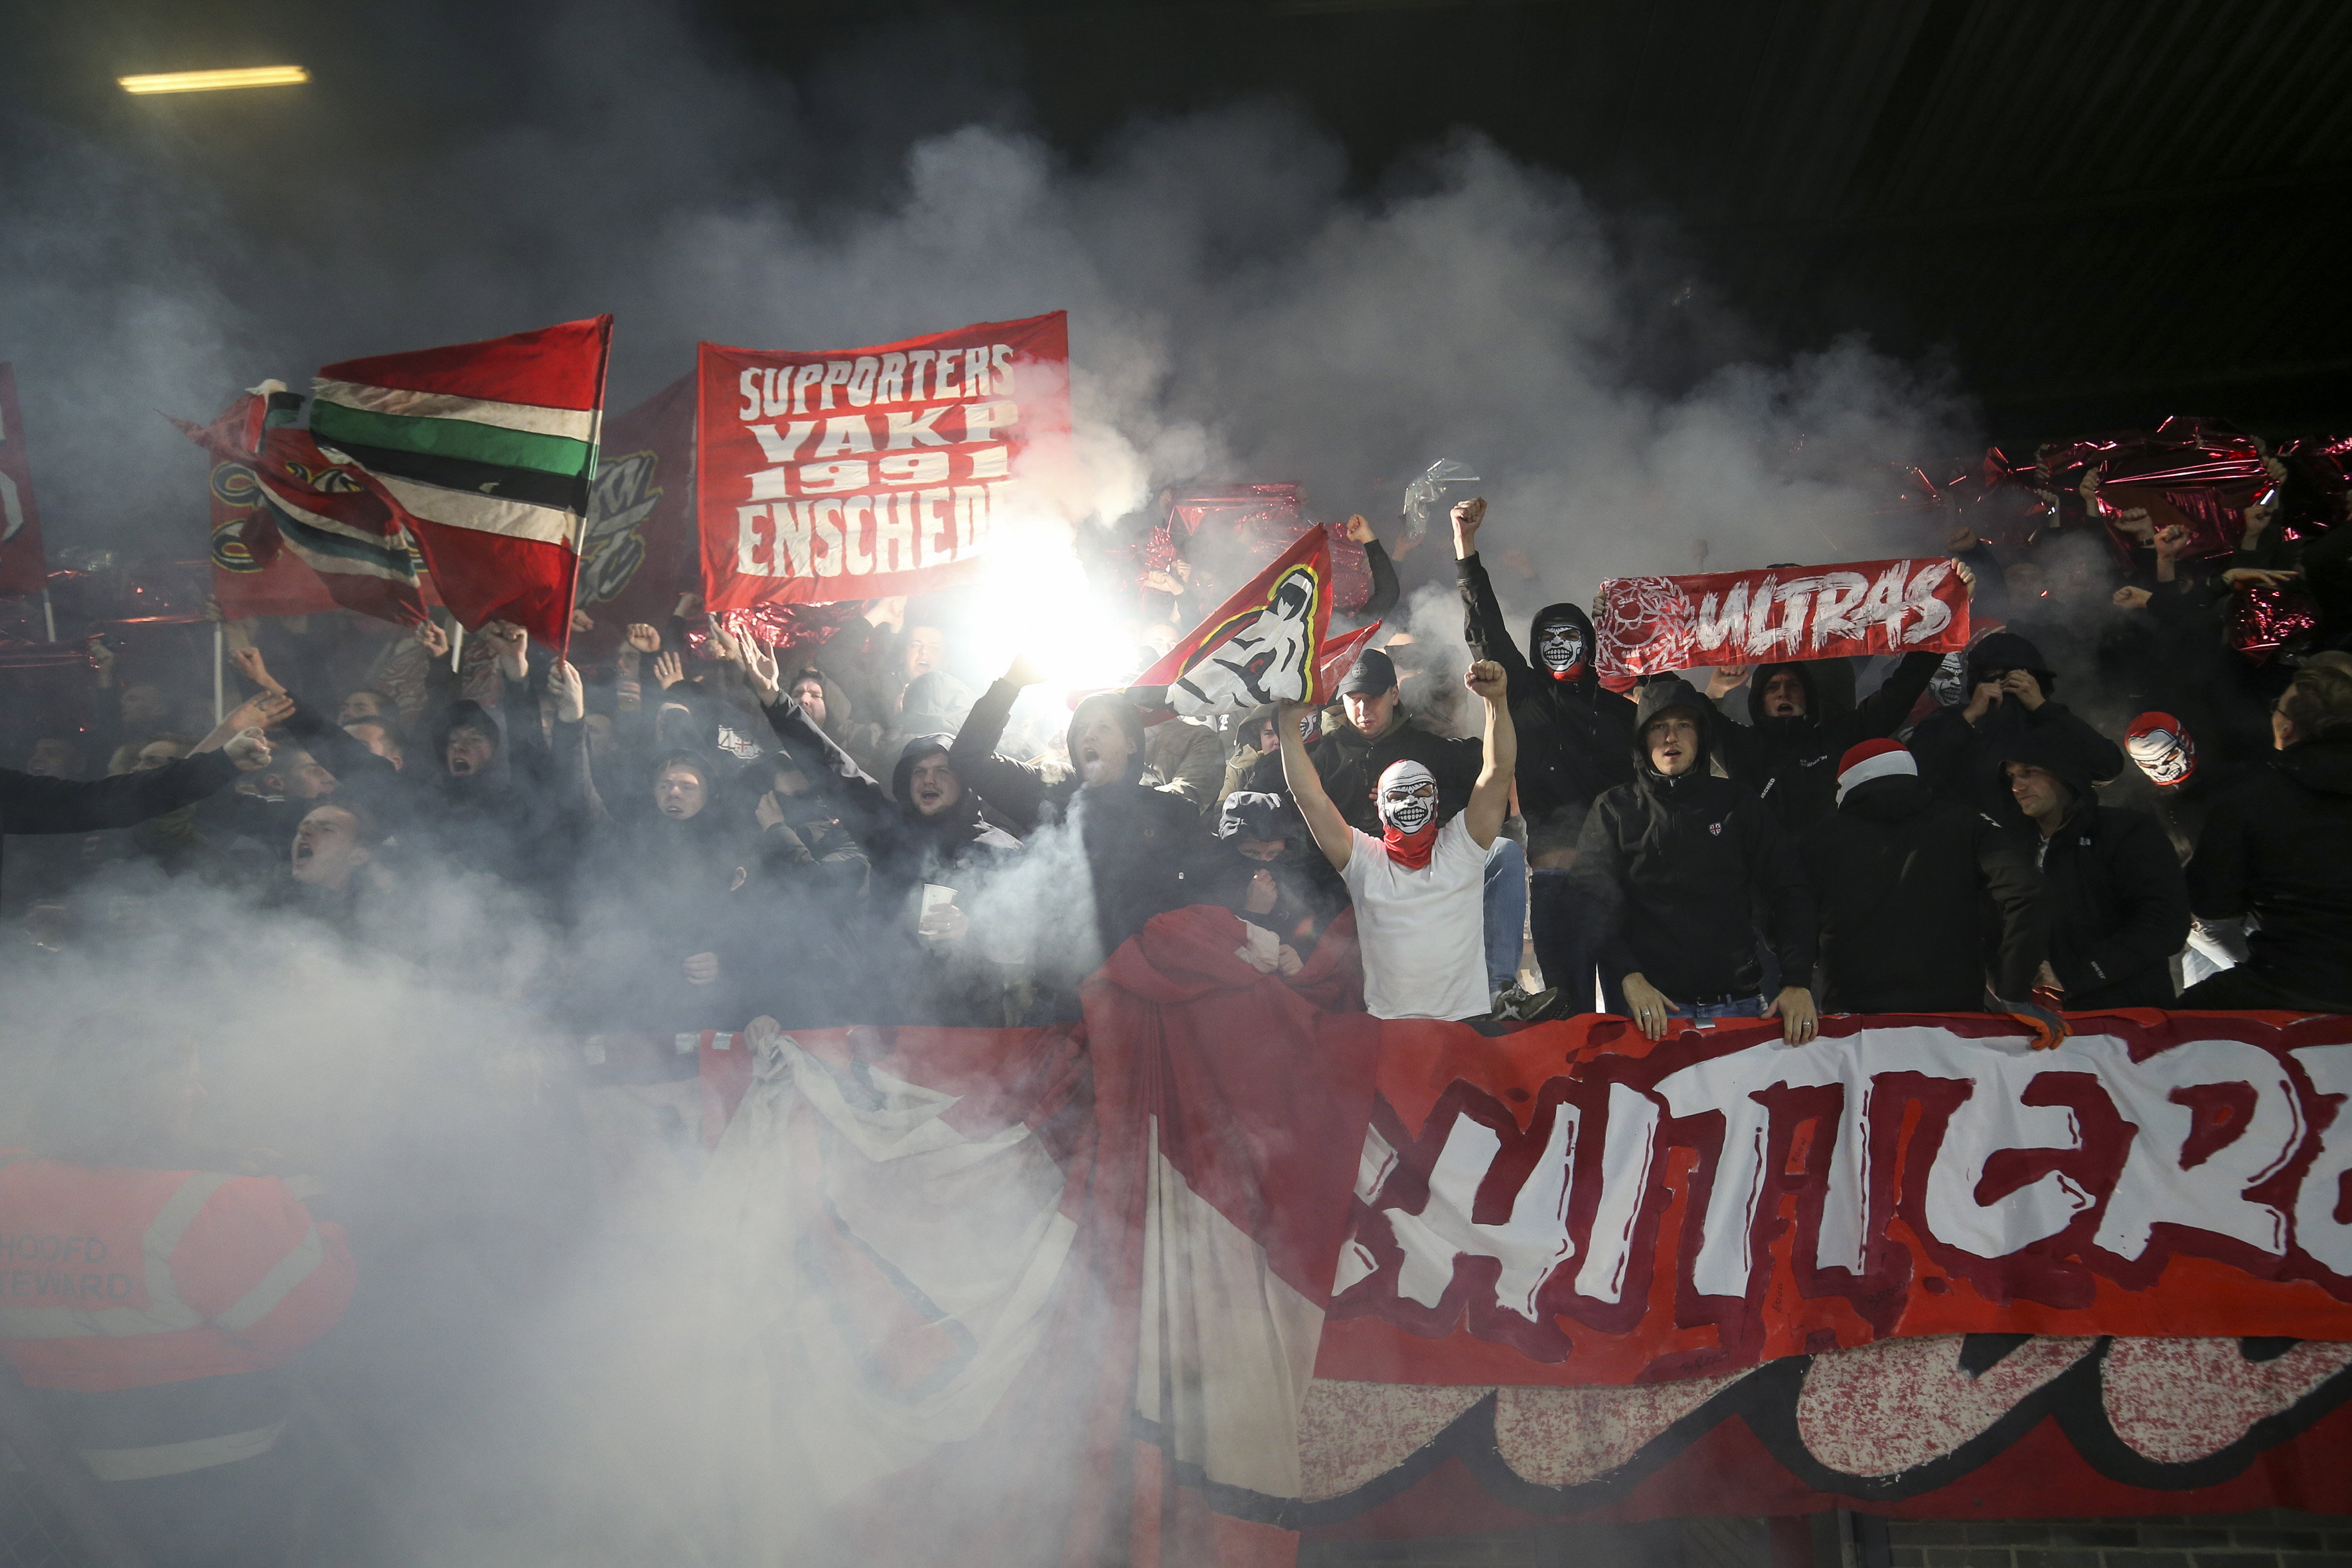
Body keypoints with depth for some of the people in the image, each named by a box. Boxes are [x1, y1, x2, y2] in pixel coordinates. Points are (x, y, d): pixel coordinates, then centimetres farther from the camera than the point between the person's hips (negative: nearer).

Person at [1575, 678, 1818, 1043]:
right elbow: (1591, 903, -4)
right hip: (1651, 1005, -2)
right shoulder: (1614, 810, 7)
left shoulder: (1738, 803, 11)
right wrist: (1628, 977, -20)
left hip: (1738, 1002, 2)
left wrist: (1797, 982, -9)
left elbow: (1789, 893, 6)